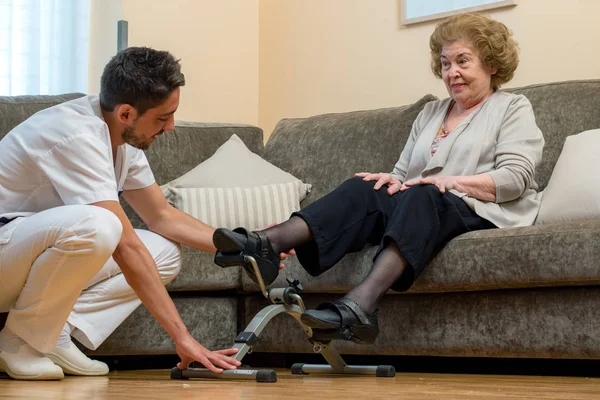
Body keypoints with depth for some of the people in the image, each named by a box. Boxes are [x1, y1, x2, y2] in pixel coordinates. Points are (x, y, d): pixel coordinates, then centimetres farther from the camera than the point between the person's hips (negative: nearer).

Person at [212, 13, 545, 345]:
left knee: (422, 197, -38)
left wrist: (452, 182, -19)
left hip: (484, 211, -5)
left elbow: (516, 178, -6)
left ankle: (360, 302, -63)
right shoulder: (430, 113, 27)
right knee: (364, 190, -24)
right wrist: (394, 180, -4)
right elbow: (403, 172, 21)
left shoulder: (513, 109, 10)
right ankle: (268, 244, -49)